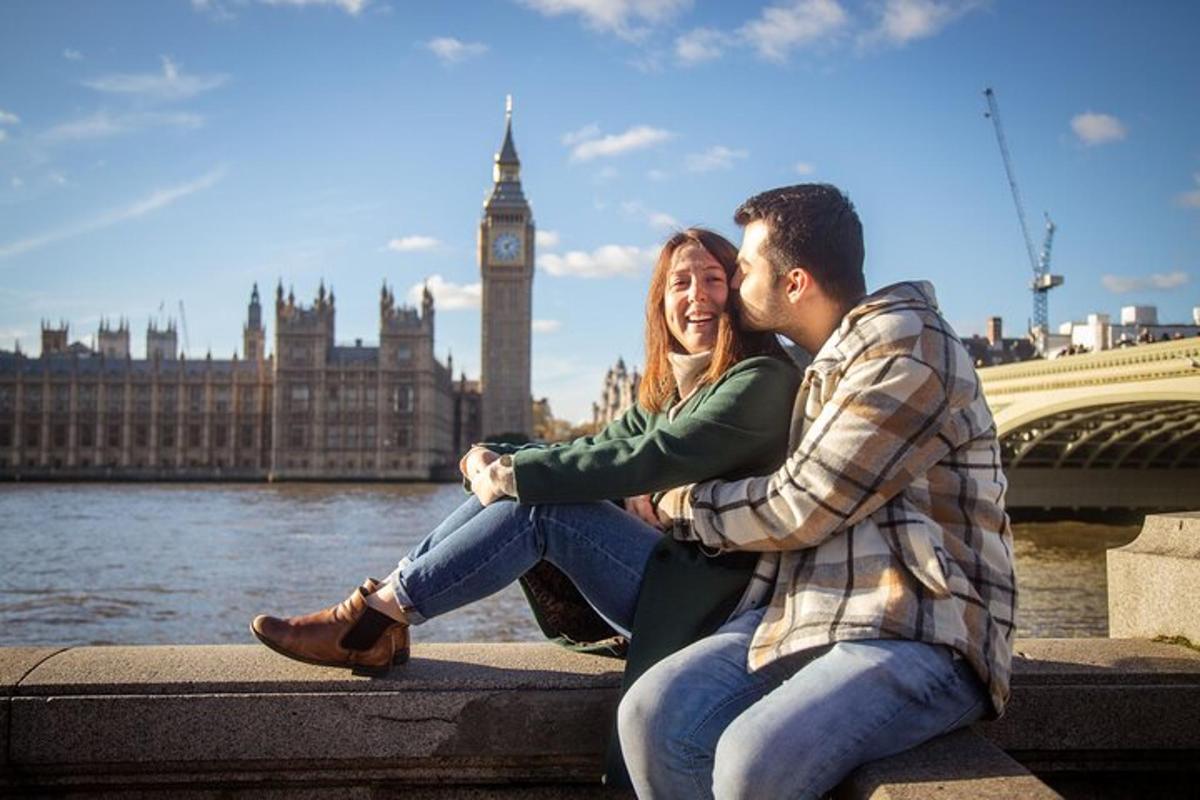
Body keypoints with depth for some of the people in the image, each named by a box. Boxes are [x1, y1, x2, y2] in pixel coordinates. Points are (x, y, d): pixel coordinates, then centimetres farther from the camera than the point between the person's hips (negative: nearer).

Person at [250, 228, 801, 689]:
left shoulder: (762, 381, -12)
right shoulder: (668, 388, 16)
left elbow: (651, 460, -22)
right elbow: (600, 447, 7)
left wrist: (512, 475, -17)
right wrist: (499, 466, -14)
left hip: (708, 602, -8)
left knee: (538, 507, -22)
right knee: (520, 492, -7)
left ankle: (369, 622, -14)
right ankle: (376, 631, -10)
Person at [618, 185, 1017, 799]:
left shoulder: (907, 348, -8)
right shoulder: (825, 366, 22)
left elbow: (798, 510, -12)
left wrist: (681, 507, 4)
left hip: (914, 634, -8)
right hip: (799, 613, 8)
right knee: (651, 716, -18)